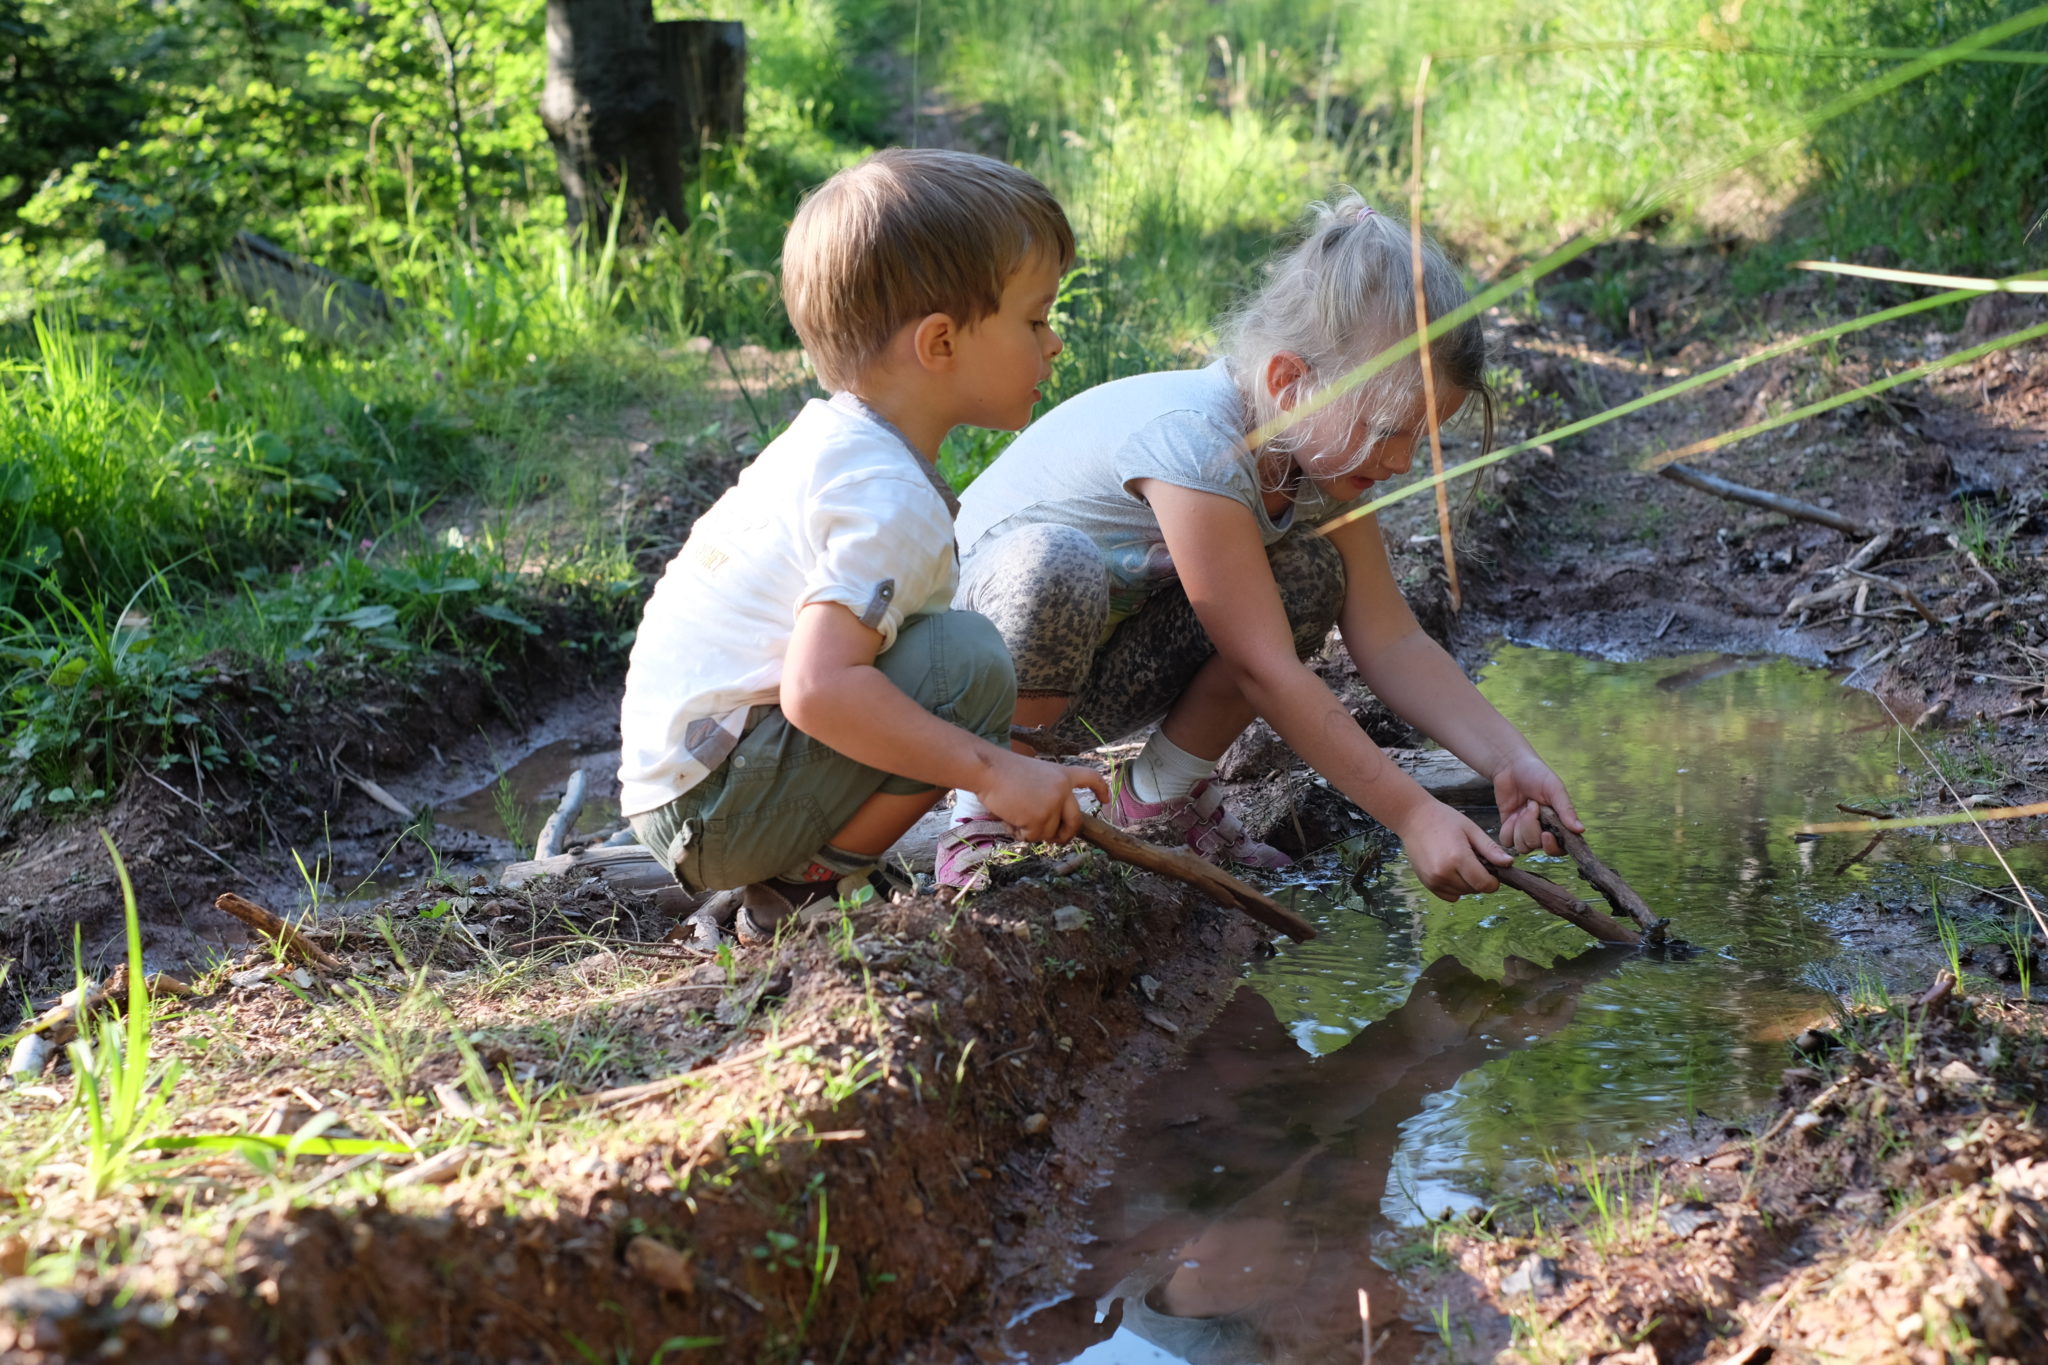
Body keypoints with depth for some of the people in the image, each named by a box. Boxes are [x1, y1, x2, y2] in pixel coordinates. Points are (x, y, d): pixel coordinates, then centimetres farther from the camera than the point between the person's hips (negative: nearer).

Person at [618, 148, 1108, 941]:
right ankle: (800, 893, -11)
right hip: (712, 809, -10)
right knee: (970, 664, -22)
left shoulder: (831, 441, 10)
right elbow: (818, 689, -33)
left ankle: (779, 876, 12)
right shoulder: (889, 498, -21)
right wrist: (992, 772, -29)